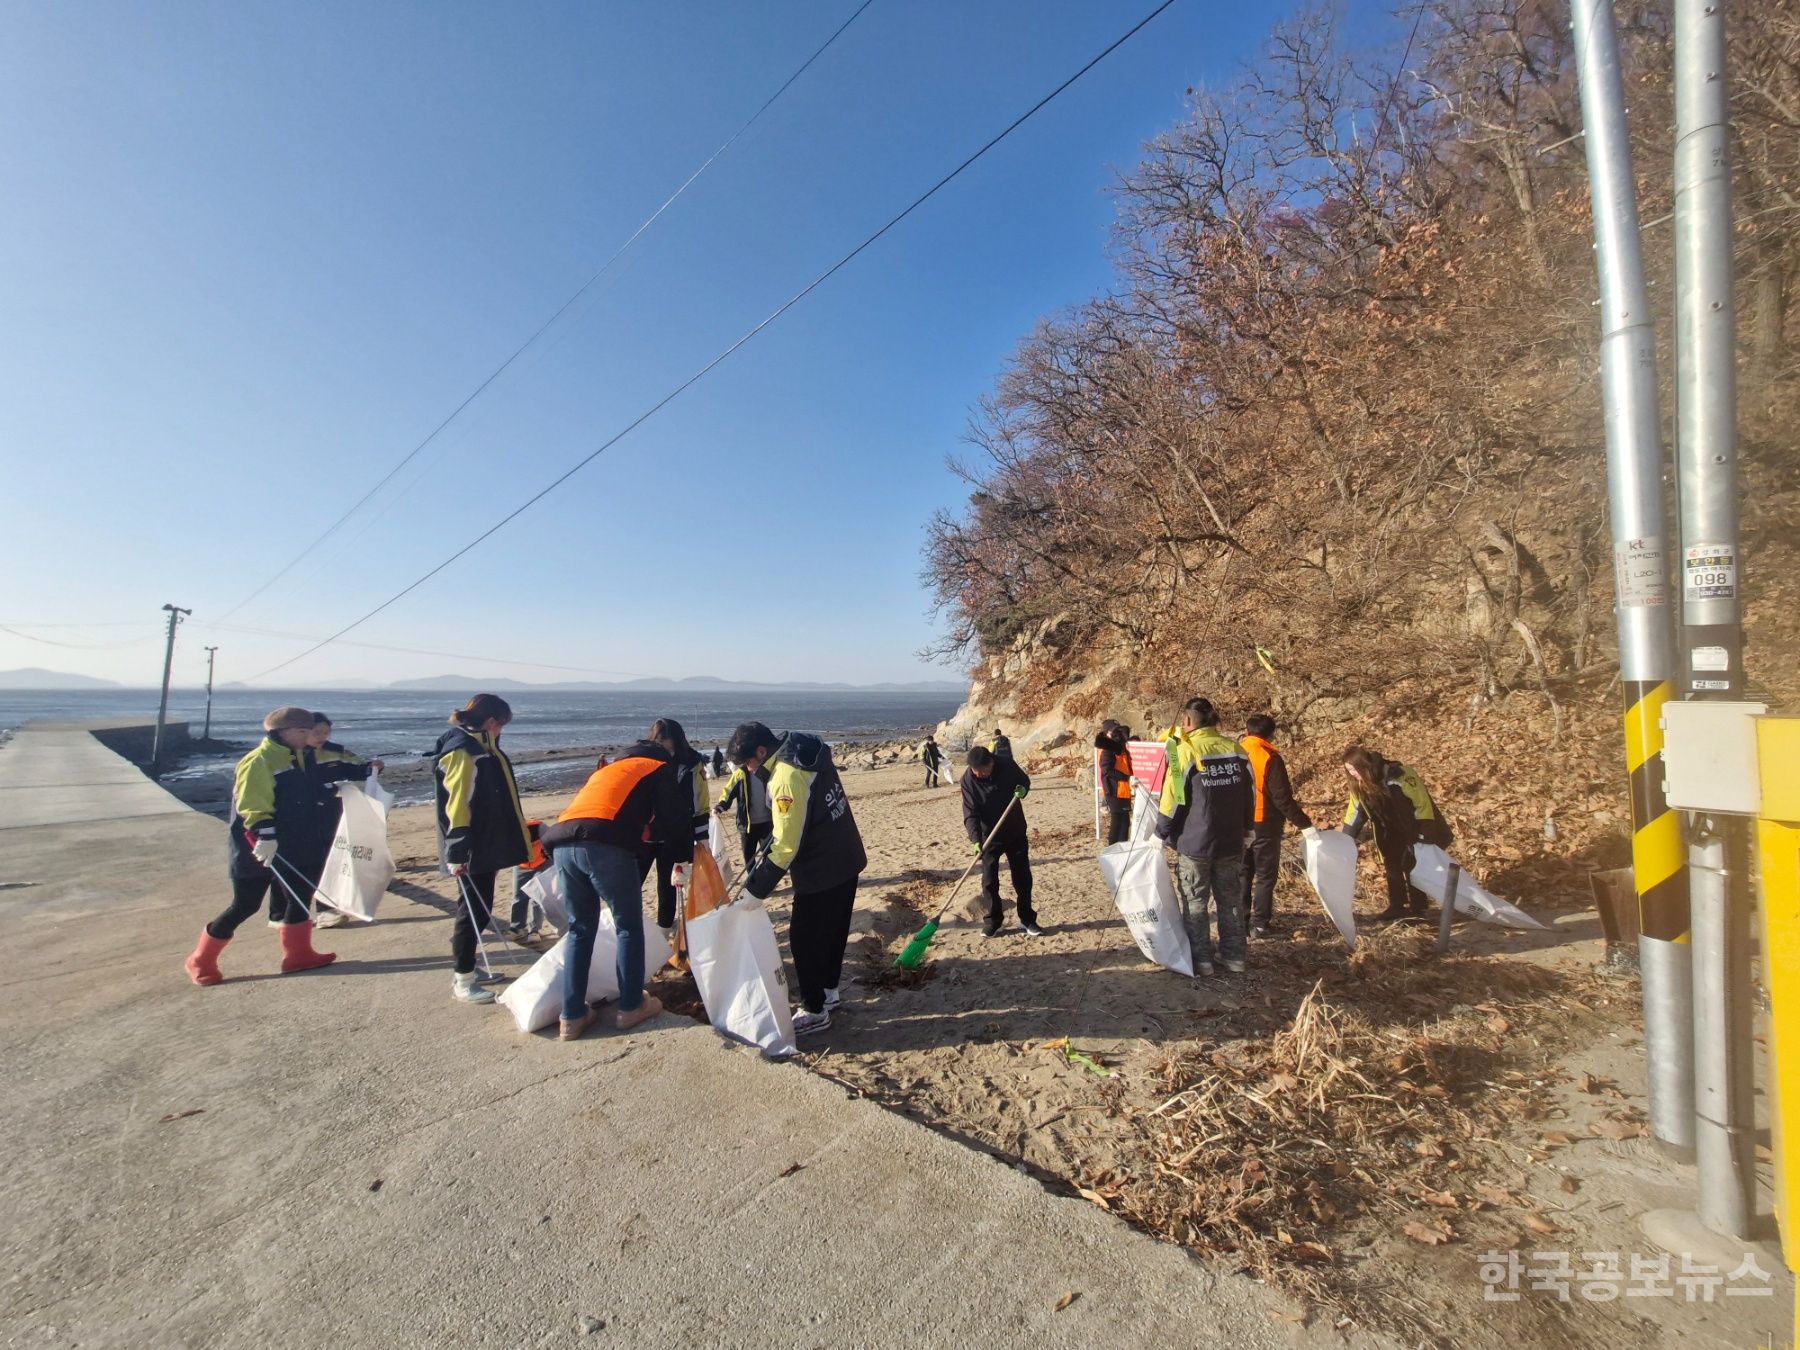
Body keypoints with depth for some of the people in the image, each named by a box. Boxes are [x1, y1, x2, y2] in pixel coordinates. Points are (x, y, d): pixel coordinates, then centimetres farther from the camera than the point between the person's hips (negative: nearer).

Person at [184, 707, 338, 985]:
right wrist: (264, 836, -33)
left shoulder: (295, 758, 11)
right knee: (246, 905, 0)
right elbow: (251, 805, -26)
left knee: (300, 896, 9)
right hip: (257, 850, -9)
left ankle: (298, 955, 17)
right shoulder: (259, 761, -17)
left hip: (289, 847, 9)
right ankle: (200, 961, 19)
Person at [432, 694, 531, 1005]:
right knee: (473, 911, -2)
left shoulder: (481, 747, 14)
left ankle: (464, 970, 29)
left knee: (480, 909, 17)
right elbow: (456, 804, -23)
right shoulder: (462, 751, -17)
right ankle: (462, 982, 9)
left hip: (484, 847, 10)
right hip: (470, 852, -10)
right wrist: (457, 852, -26)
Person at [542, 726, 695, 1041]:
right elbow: (674, 819, 8)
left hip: (562, 843, 6)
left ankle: (572, 1017, 20)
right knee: (629, 927, 12)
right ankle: (631, 1007, 20)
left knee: (580, 929, 19)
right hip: (605, 846, -6)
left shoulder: (613, 764, 35)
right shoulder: (661, 767, 15)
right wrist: (681, 862, 20)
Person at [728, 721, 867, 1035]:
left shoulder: (786, 777, -24)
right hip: (846, 862, 9)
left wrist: (755, 889, -18)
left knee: (804, 939, 6)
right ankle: (828, 991, 38)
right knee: (832, 932, 22)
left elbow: (786, 845, -24)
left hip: (820, 873, -9)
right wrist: (768, 850, 12)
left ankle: (814, 1011, 17)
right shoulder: (810, 757, 4)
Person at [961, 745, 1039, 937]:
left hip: (1016, 833, 1)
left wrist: (1023, 789, -18)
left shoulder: (1007, 766, -16)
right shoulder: (968, 779, -19)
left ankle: (1027, 919, 23)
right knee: (989, 880, 0)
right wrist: (976, 840, -33)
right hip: (989, 836, -1)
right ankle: (993, 921, 17)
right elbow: (970, 813, -21)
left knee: (1023, 877, 8)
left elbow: (1024, 780, 6)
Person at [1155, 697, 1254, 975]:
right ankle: (1234, 956, 26)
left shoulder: (1184, 751, -15)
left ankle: (1200, 959, 14)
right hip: (1232, 843, 5)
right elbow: (1248, 797, 11)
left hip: (1194, 843, -5)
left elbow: (1172, 799, -11)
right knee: (1231, 901, 16)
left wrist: (1161, 834, 2)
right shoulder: (1236, 750, 1)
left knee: (1194, 903, 8)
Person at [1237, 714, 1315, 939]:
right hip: (1264, 824, -5)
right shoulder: (1269, 758, -15)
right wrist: (1304, 823, -12)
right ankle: (1260, 924, 7)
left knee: (1243, 873, 16)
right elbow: (1282, 798, -18)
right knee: (1265, 875, 4)